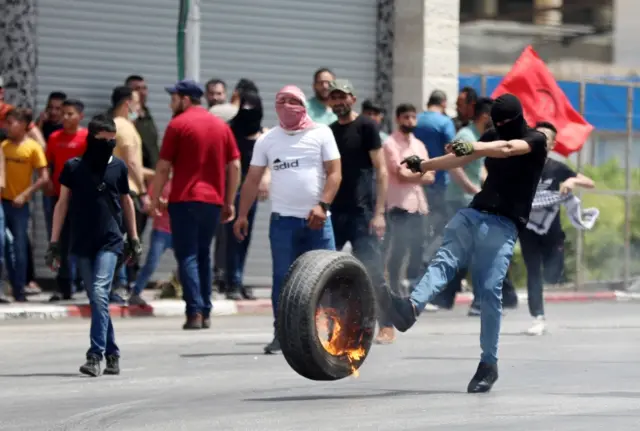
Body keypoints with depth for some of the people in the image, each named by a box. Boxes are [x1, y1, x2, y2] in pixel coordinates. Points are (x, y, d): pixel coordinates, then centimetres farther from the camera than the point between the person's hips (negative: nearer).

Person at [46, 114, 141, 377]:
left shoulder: (118, 167, 3)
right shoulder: (73, 167, 1)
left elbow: (126, 201, 14)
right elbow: (62, 203, 6)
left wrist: (133, 239, 17)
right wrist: (54, 242, 3)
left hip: (110, 241, -2)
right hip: (82, 244, 2)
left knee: (100, 293, -17)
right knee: (96, 300, 7)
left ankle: (95, 355, -21)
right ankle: (112, 353, 18)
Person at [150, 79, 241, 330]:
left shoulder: (178, 125, -4)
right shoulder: (221, 126, 11)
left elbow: (164, 167, -6)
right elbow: (235, 166, 9)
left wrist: (155, 197, 3)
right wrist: (229, 202, 13)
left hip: (185, 199, -5)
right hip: (213, 201, 5)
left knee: (187, 257, -3)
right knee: (203, 256, 16)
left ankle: (195, 312, -14)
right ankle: (206, 313, 12)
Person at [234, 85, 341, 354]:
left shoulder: (320, 134, 4)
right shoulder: (267, 140, 9)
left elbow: (334, 173, -1)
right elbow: (253, 180, 10)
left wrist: (323, 205, -14)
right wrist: (242, 215, 2)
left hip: (317, 220, -1)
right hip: (283, 220, 1)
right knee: (282, 278, -1)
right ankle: (281, 334, 4)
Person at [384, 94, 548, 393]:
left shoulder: (535, 141, 0)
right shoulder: (493, 138, 20)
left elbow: (506, 149, -20)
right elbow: (459, 159, 27)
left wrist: (471, 147, -35)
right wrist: (421, 165, 24)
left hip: (503, 225, -5)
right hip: (474, 212, 5)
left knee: (489, 290, -14)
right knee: (443, 260, -21)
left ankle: (489, 364, -8)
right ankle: (412, 307, -46)